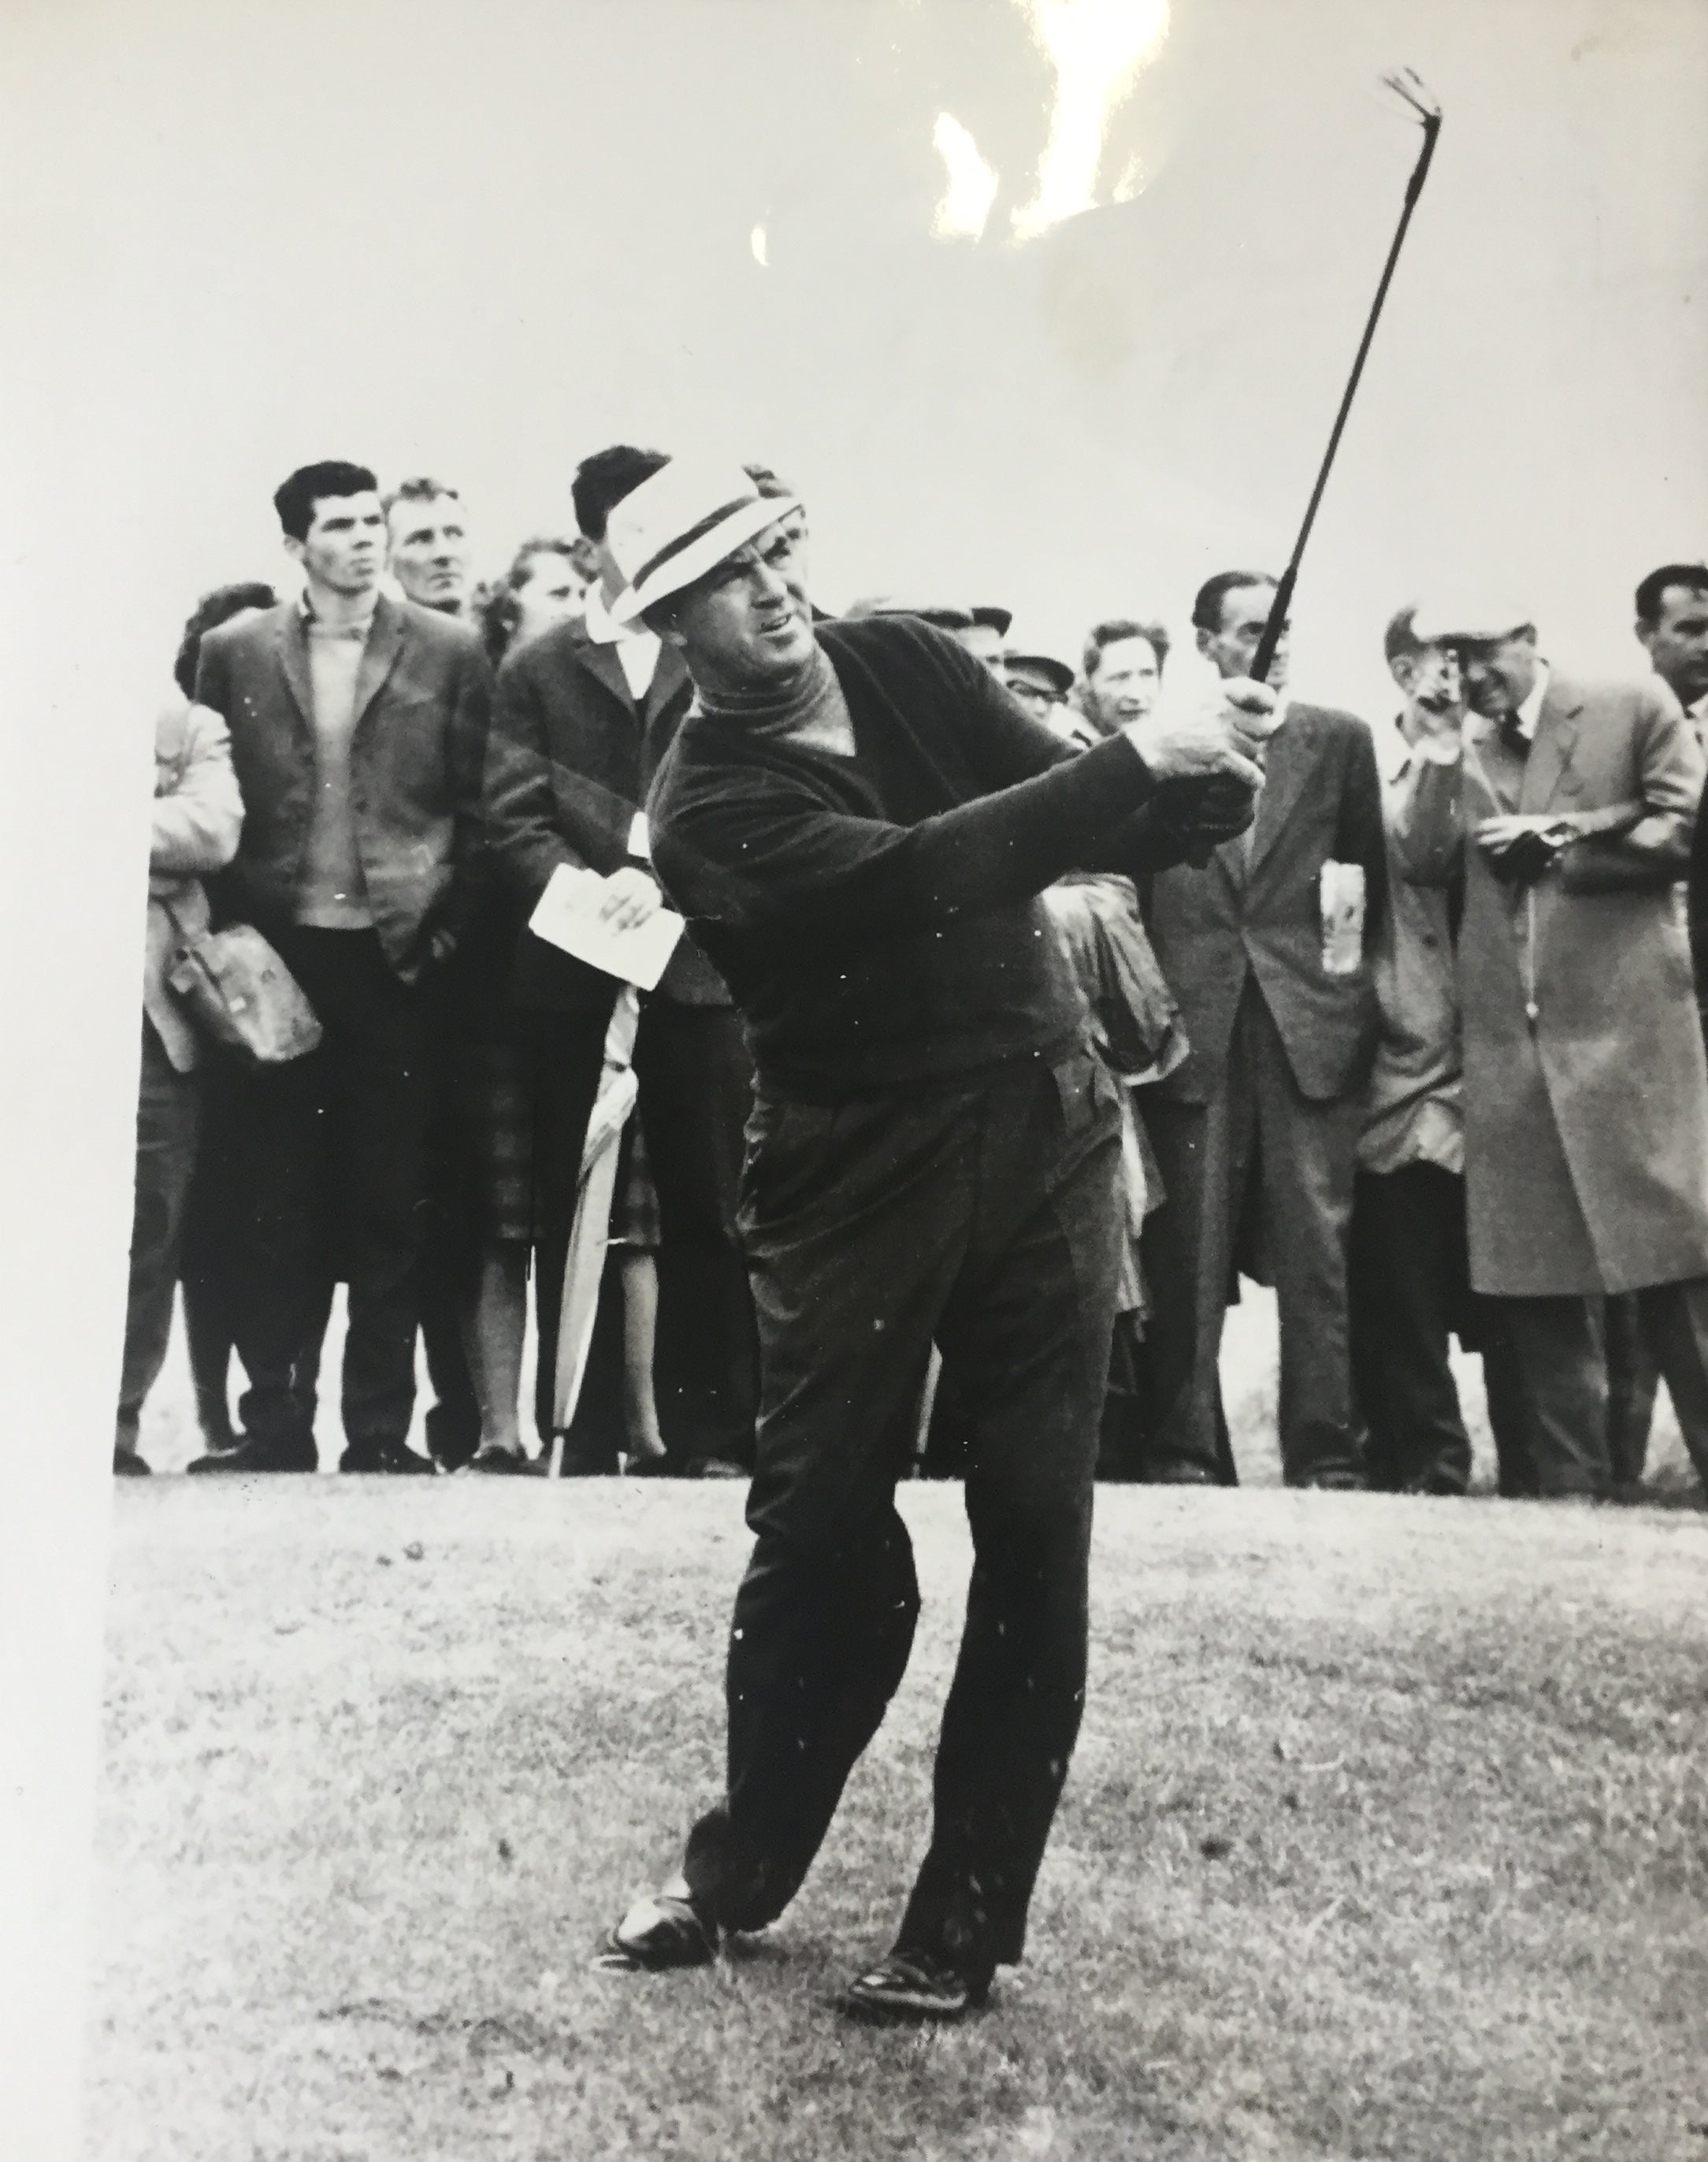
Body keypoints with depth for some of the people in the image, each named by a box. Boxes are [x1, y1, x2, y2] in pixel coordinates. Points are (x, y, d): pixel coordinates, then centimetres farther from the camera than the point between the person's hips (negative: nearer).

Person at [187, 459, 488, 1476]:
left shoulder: (449, 652, 3)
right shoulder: (235, 651, 6)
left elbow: (476, 806, 3)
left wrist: (445, 924, -4)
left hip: (398, 954, -1)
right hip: (278, 951, 1)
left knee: (394, 1194, 2)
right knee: (276, 1194, 3)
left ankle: (381, 1427, 9)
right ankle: (275, 1419, 10)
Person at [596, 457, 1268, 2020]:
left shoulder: (909, 664, 6)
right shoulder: (709, 803, -11)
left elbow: (1092, 826, 6)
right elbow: (913, 876, -26)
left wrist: (1205, 777, -15)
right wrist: (1139, 761, -27)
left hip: (1045, 1133, 4)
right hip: (859, 1172, -4)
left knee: (1035, 1532, 1)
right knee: (824, 1527, 3)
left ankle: (969, 1919, 11)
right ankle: (739, 1870, 26)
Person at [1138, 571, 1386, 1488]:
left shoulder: (1337, 740, 9)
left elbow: (1370, 870, 15)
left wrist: (1350, 961, 8)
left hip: (1309, 1022, 1)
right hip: (1193, 1024, -1)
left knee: (1317, 1247, -2)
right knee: (1188, 1254, 2)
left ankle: (1324, 1453, 2)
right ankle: (1186, 1453, 8)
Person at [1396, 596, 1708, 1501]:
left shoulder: (1635, 709, 4)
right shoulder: (1462, 753, 15)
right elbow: (1422, 860, 4)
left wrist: (1558, 842, -4)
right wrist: (1441, 747, -1)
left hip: (1625, 1020, -4)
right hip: (1510, 1037, 4)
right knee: (1529, 1256, 4)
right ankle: (1566, 1473, 11)